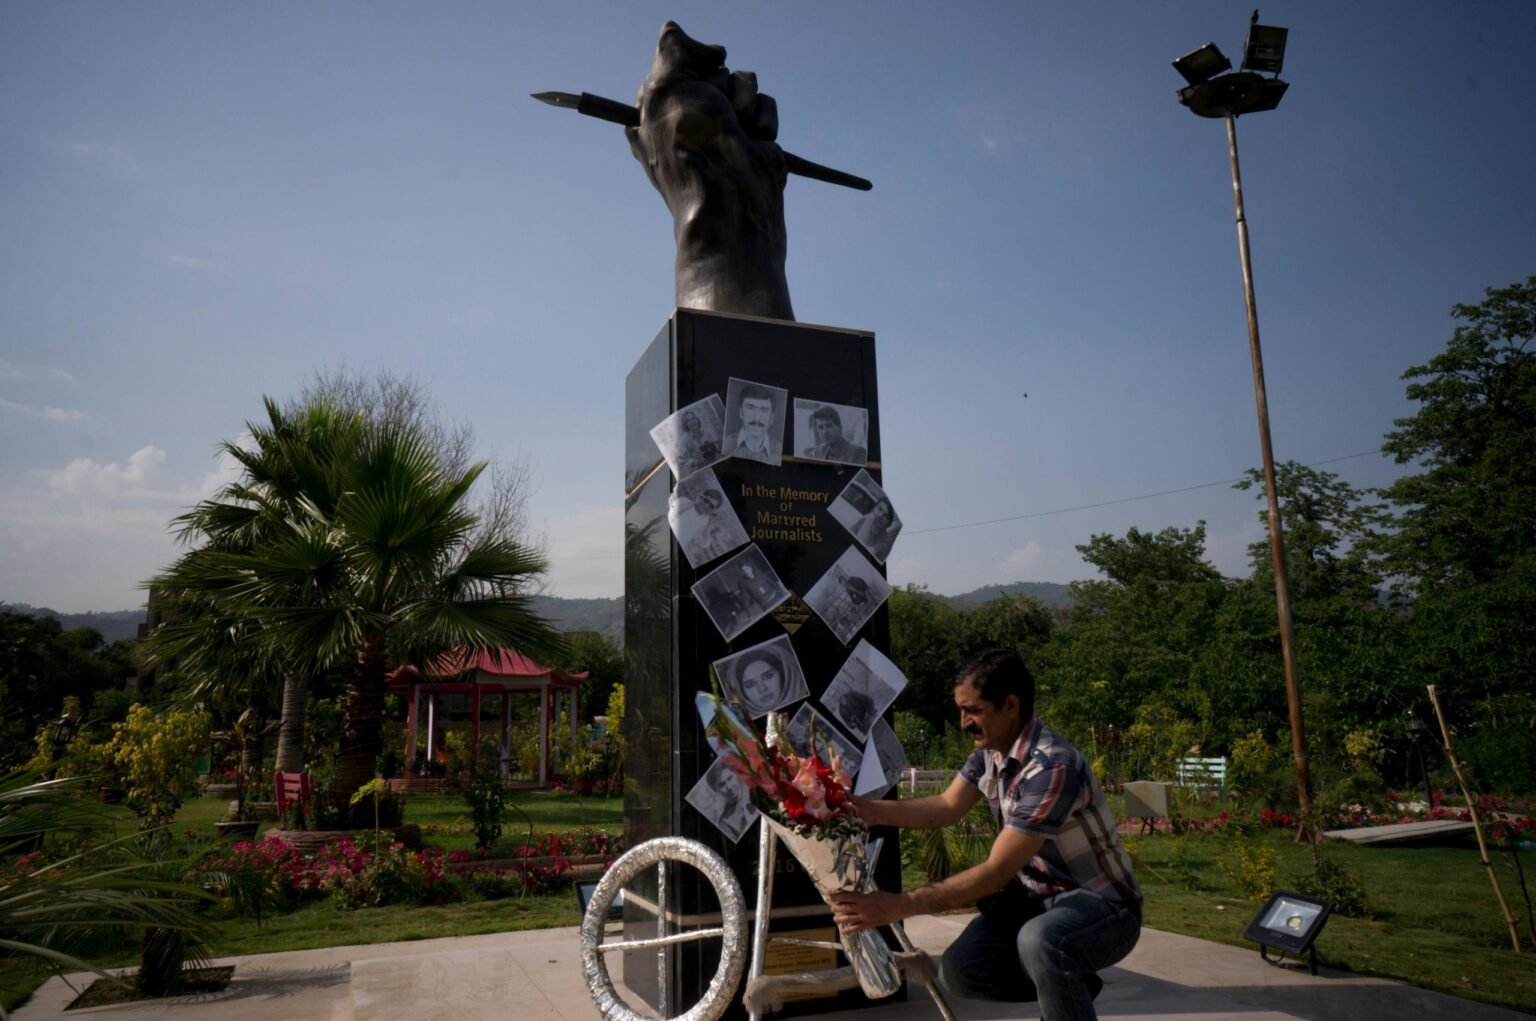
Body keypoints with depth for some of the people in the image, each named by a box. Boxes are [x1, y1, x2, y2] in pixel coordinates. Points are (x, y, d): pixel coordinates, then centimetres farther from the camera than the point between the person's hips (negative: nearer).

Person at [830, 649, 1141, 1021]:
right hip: (1040, 895, 8)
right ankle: (1067, 985, 15)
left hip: (1103, 905, -8)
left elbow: (996, 873, -33)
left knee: (1040, 940, -39)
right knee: (962, 968, -7)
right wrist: (859, 808, -14)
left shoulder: (1053, 767, -32)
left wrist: (897, 906, -34)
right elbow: (947, 807, -1)